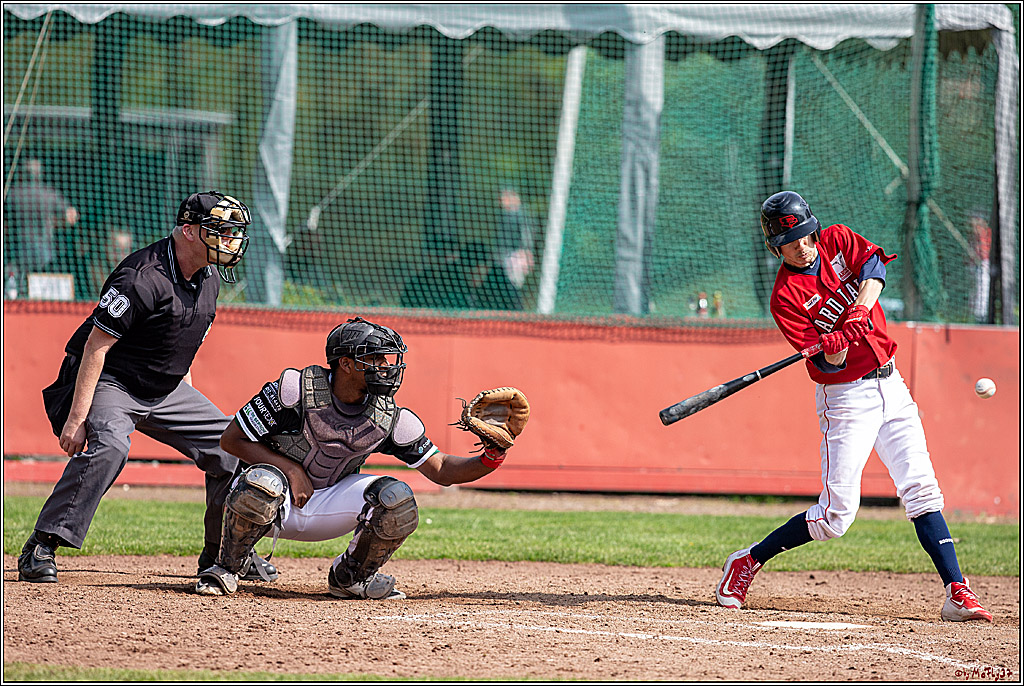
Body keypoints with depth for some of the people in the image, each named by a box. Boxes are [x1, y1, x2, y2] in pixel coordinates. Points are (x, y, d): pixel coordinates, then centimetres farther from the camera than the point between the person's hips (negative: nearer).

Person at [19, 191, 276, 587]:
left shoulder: (208, 282, 2)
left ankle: (222, 555, 21)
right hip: (111, 384, -9)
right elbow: (96, 346, -25)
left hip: (165, 391, 9)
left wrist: (189, 404, 16)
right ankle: (40, 551, -30)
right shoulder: (144, 278, -25)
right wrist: (77, 418, -29)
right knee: (109, 446, -35)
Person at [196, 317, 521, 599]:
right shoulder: (296, 389, -21)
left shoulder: (390, 418, -9)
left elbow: (440, 470, -6)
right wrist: (291, 469, -21)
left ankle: (348, 579, 6)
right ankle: (227, 568, -11)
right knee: (262, 483, -39)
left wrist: (490, 458, -25)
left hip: (328, 506, 4)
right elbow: (232, 439, -14)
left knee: (396, 499, -20)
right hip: (277, 507, -4)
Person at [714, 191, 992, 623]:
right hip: (845, 398, -5)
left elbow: (875, 266, -13)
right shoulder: (786, 297, -12)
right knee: (836, 514, -7)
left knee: (921, 490, -3)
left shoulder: (838, 240, 3)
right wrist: (840, 341, -38)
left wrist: (859, 312, -26)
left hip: (889, 384, 5)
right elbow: (829, 364, -17)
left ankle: (957, 593, -7)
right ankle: (748, 562, 10)